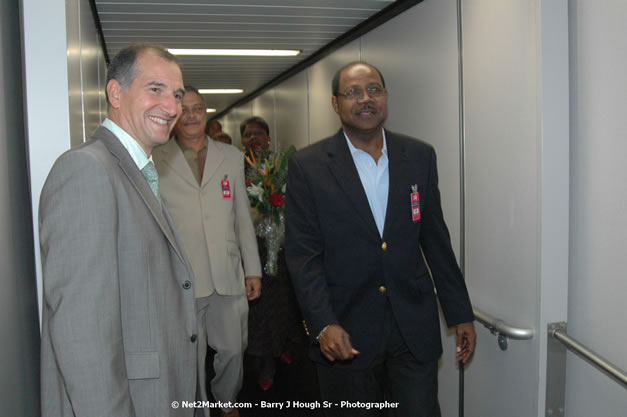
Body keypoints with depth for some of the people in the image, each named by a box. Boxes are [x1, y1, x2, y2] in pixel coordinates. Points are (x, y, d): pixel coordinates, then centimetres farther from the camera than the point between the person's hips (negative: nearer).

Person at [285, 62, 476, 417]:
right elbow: (304, 255, -8)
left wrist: (461, 312, 9)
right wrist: (324, 324, -18)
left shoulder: (420, 157, 3)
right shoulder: (308, 167, -5)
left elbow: (436, 240, 8)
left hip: (414, 328, 2)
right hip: (346, 332, -1)